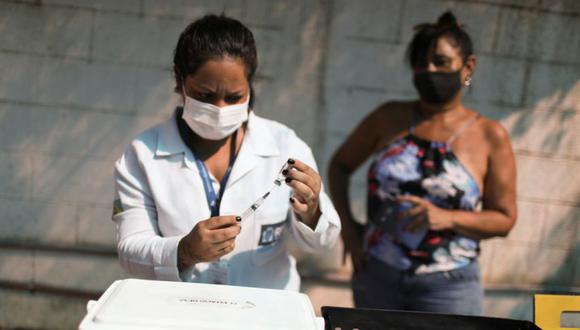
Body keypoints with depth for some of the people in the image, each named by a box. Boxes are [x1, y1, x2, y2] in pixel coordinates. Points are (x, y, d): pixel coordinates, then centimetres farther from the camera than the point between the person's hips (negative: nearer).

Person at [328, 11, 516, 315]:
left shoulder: (489, 136, -3)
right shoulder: (390, 117, 2)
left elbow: (504, 219, -1)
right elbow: (340, 165, 16)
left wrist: (446, 218, -18)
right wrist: (347, 225, 2)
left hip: (448, 286, -2)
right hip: (377, 276, 3)